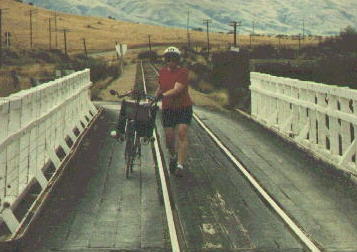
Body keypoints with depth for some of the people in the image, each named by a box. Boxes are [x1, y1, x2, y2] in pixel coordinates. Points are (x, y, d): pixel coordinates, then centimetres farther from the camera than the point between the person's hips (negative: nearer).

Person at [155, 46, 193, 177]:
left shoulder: (183, 72, -12)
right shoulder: (162, 72, 6)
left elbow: (177, 89, -25)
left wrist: (163, 95, -37)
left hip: (183, 107, -4)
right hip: (168, 108, 4)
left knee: (182, 133, -15)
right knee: (169, 135, 1)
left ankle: (180, 165, -16)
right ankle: (172, 157, 31)